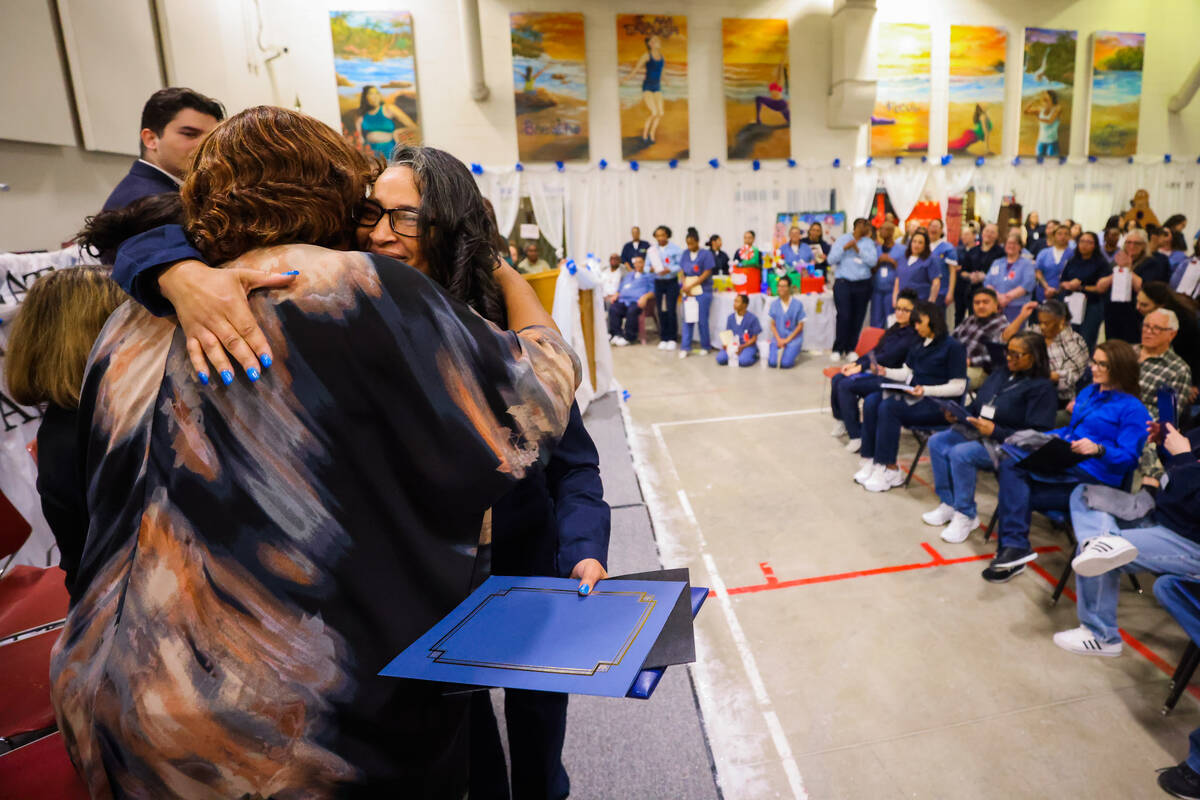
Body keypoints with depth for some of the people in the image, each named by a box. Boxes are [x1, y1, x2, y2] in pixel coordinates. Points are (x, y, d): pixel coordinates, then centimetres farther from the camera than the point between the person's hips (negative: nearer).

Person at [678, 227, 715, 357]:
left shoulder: (706, 254, -4)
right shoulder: (685, 253, 10)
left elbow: (707, 273, -9)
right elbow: (682, 271, 10)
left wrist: (691, 286, -14)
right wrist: (685, 286, -7)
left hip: (702, 290, -4)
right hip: (687, 290, 4)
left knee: (702, 320, -1)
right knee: (687, 319, 0)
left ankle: (705, 346, 12)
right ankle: (685, 347, 2)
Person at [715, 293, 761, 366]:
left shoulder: (752, 318, -8)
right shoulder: (731, 318, 4)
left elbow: (754, 338, -6)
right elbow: (728, 334, 11)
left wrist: (742, 347, -20)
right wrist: (726, 343, -11)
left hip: (748, 345, -3)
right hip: (732, 345, 3)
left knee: (743, 361, -34)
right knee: (720, 359, -24)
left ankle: (754, 356, 0)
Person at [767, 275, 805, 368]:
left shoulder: (798, 304, -5)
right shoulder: (774, 304, 2)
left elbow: (800, 325, -3)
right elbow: (773, 324, 5)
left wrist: (788, 339, -10)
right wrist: (779, 339, -9)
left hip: (793, 338, -2)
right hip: (778, 338, 2)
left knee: (785, 363, -21)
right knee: (772, 362, -17)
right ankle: (781, 350, 14)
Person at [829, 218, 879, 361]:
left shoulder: (869, 242, 13)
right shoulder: (842, 239, 9)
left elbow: (873, 261, -3)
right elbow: (831, 259, 0)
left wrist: (858, 249, -9)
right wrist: (845, 247, -9)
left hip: (862, 284, 3)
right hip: (843, 283, -3)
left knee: (858, 318, 0)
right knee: (844, 316, -12)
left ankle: (851, 349, 10)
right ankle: (838, 350, -2)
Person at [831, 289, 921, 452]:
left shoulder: (913, 335, -13)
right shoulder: (896, 328, 15)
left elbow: (889, 357, -20)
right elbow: (877, 350, 16)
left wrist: (861, 367, -20)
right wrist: (855, 363, 4)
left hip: (891, 378, -9)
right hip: (875, 370, 9)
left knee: (846, 386, -25)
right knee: (837, 379, -6)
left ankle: (857, 436, -16)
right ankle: (842, 421, 11)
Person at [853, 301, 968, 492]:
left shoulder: (953, 347, -7)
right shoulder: (920, 345, 16)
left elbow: (958, 387, -12)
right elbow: (907, 373, 20)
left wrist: (926, 390, -23)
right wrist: (885, 372, 1)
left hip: (938, 404, -7)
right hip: (914, 396, 7)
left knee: (889, 407, -30)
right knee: (871, 401, -18)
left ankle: (889, 468, -22)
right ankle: (869, 461, -20)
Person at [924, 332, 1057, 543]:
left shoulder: (1041, 387, -10)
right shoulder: (1000, 373, 13)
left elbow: (1037, 434, -18)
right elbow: (976, 406, 20)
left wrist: (995, 431, -25)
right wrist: (957, 415, -2)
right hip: (977, 431, 9)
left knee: (961, 453, -31)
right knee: (937, 441, -11)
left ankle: (966, 516, -14)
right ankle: (949, 504, -4)